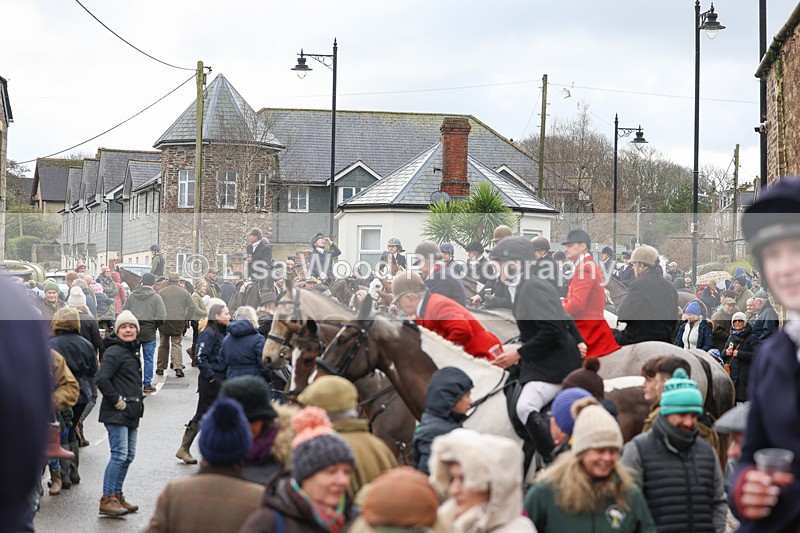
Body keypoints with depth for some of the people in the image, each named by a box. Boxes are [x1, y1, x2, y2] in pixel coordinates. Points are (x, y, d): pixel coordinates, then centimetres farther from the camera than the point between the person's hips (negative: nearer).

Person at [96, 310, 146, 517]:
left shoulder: (132, 352, 18)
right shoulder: (114, 352, -12)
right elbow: (102, 379, -23)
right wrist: (117, 401, -17)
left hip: (131, 414, 9)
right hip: (116, 414, -9)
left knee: (128, 456, 11)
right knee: (119, 455, -13)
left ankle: (117, 496, 20)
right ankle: (107, 500, -10)